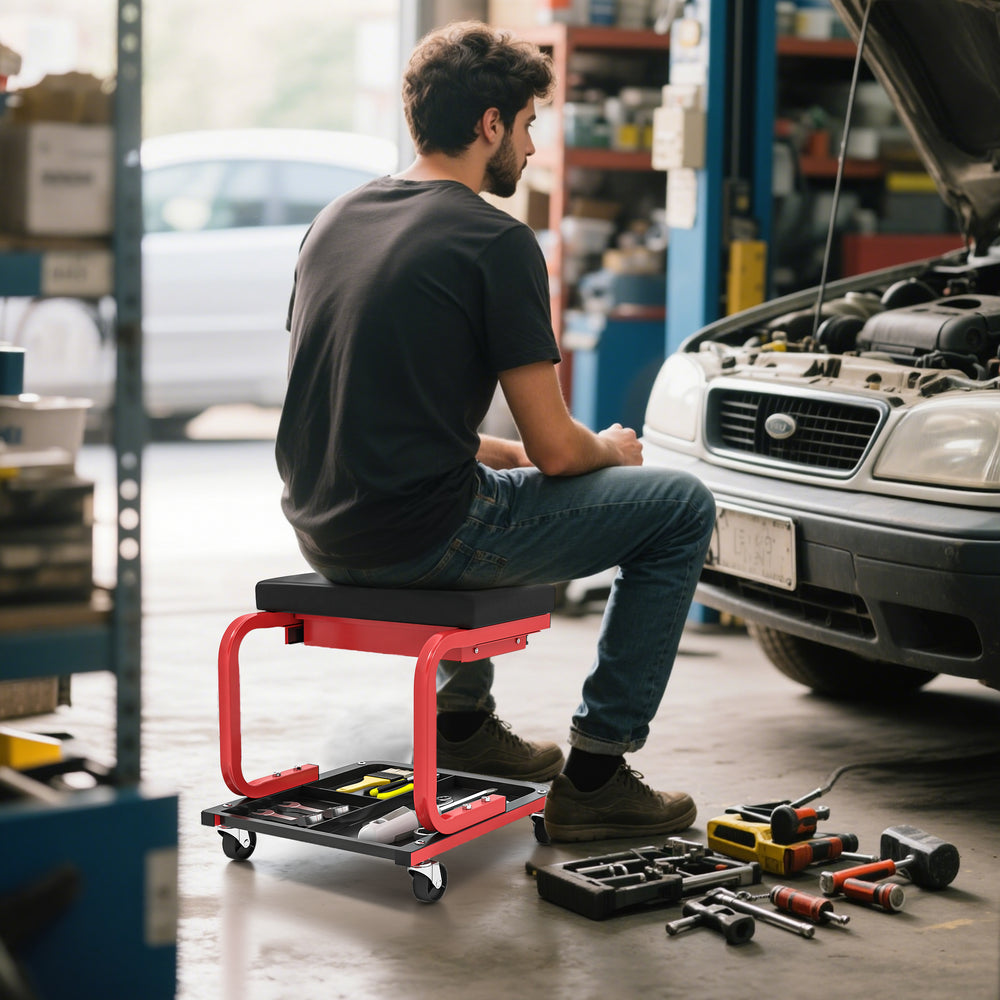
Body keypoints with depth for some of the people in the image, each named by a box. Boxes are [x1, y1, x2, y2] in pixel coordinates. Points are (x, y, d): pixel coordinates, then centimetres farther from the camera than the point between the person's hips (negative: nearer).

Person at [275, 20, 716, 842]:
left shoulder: (338, 218, 12)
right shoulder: (497, 242, -12)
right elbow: (555, 448, -11)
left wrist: (503, 454, 23)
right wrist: (612, 450, 12)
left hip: (324, 528, 9)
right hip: (421, 538, -8)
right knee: (682, 508, 6)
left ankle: (464, 716, 38)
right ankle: (595, 775, 7)